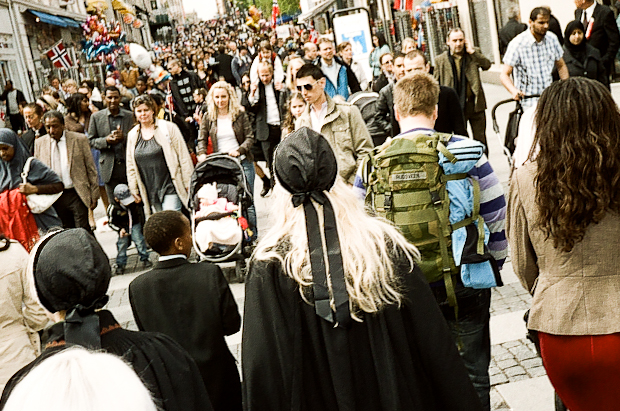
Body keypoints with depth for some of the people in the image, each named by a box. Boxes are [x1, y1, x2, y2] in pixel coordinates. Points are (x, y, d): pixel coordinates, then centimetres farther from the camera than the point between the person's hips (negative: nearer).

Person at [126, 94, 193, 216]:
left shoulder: (169, 128, -1)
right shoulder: (132, 135, 12)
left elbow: (183, 156, -1)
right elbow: (130, 166, 17)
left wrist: (188, 183, -4)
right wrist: (134, 189, 14)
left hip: (170, 188, -4)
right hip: (149, 192, 4)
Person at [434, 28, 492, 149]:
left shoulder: (474, 54, 6)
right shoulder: (440, 60, 3)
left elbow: (487, 65, -12)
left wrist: (472, 51, -15)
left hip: (475, 104, 1)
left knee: (480, 139, 8)